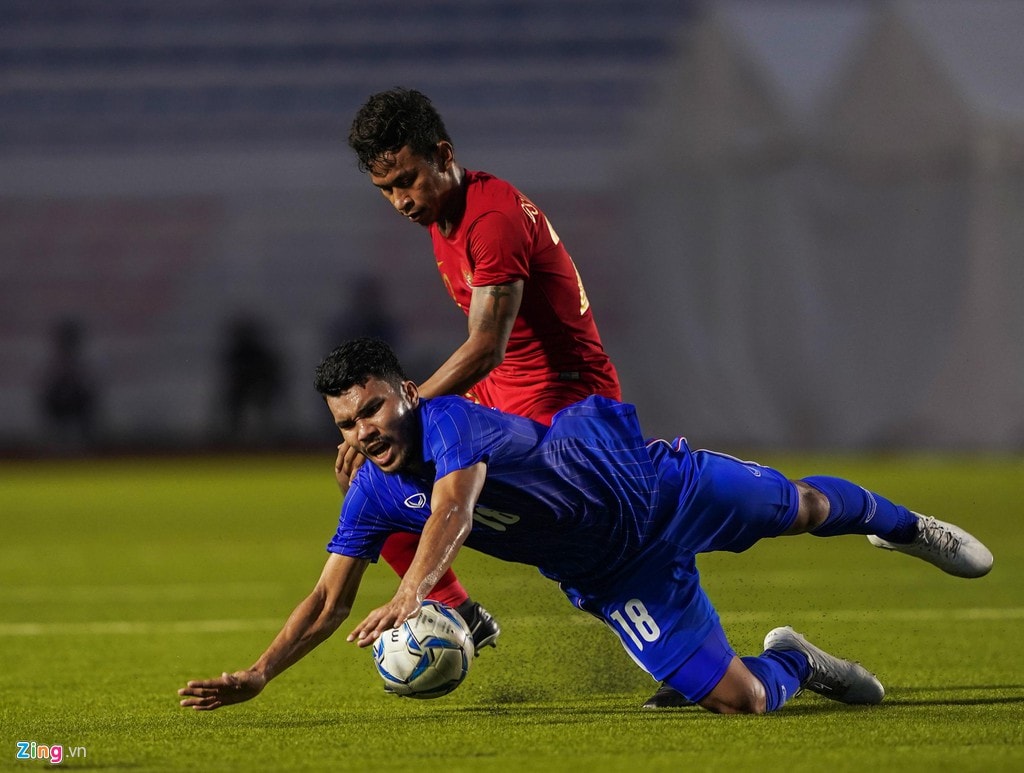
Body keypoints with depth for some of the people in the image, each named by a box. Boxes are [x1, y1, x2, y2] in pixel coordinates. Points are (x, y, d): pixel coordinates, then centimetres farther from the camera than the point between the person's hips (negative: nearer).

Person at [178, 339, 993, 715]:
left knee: (803, 507, 23)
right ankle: (794, 662, 30)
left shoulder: (450, 421, -32)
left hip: (648, 485, -4)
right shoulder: (373, 495, -13)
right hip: (616, 577, 4)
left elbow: (455, 506, -51)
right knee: (737, 700, -5)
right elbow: (329, 603, -11)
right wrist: (257, 675, -25)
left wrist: (412, 591, -67)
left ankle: (900, 523, 55)